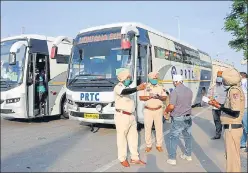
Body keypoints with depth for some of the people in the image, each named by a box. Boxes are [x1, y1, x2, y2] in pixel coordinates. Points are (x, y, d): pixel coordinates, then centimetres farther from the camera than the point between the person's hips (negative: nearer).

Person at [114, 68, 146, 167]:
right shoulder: (118, 87, -13)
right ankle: (122, 159, 19)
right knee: (122, 138, 4)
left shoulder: (126, 87, 15)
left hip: (131, 116, 9)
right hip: (122, 116, -9)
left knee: (133, 137, 13)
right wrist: (137, 88, -45)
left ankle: (134, 158, 25)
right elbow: (125, 92, -36)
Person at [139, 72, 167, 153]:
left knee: (159, 128, 6)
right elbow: (141, 98, -6)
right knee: (147, 128, 3)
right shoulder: (145, 87, -1)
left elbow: (165, 97, 3)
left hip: (158, 110, 2)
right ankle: (148, 146, 16)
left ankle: (159, 145, 20)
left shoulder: (160, 87, 5)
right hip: (148, 110, -1)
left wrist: (160, 97, -19)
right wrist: (149, 97, -21)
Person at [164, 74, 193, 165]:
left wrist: (166, 111, -3)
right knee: (188, 136, 18)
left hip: (178, 119, -6)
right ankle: (188, 155, 32)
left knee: (173, 138, 3)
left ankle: (172, 159, 8)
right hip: (188, 117, 7)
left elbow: (171, 106, -21)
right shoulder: (189, 91, 4)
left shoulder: (175, 91, -17)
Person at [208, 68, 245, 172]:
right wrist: (218, 104, 13)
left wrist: (219, 107, -17)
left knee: (232, 156, 0)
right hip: (232, 127, 10)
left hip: (232, 128, -10)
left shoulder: (234, 90, -18)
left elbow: (235, 113, -24)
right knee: (232, 155, 20)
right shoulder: (235, 89, 12)